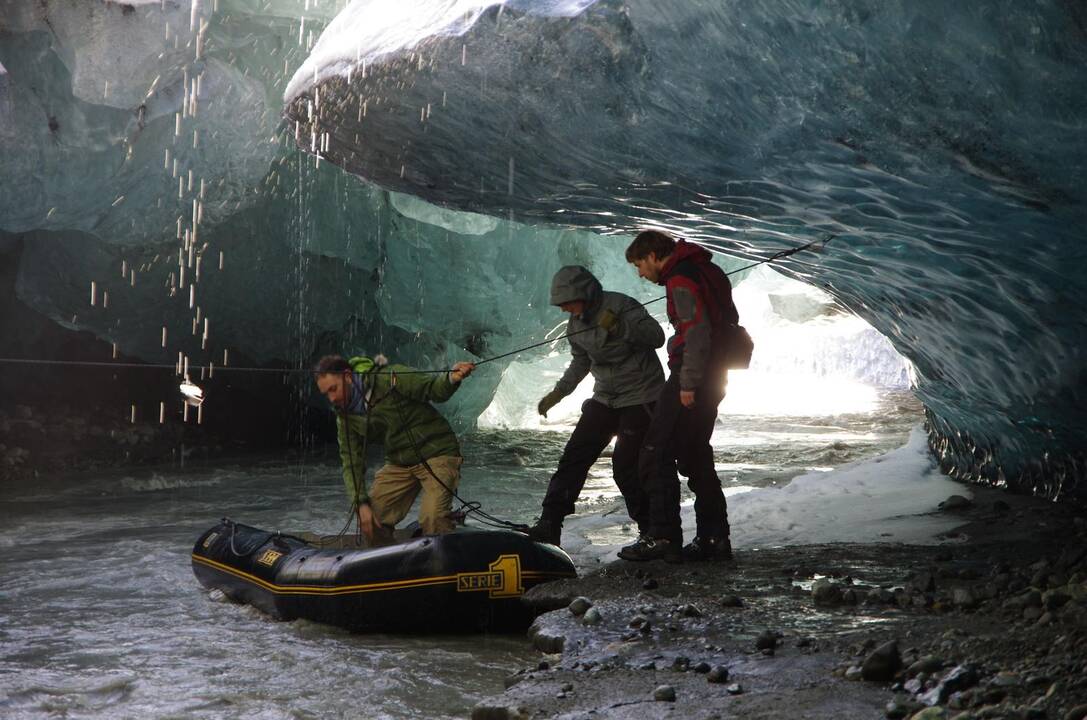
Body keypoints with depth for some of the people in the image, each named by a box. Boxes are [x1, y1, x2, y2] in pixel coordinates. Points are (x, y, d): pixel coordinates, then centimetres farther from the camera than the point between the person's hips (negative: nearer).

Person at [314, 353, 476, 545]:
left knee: (432, 517, -24)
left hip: (437, 453, -7)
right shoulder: (346, 417, 2)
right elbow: (352, 463, 1)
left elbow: (433, 388, -14)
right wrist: (361, 503, -10)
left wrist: (452, 378, -37)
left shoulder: (389, 379, -16)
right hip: (399, 463, 7)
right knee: (371, 517, 1)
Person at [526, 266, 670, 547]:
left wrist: (620, 326, -35)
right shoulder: (576, 323, 5)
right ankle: (549, 525, 0)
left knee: (626, 465, -11)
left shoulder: (620, 306, -16)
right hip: (605, 398, 7)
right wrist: (558, 392, 14)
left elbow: (656, 336, -23)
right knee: (574, 456, -2)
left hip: (640, 397, -7)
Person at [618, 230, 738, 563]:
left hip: (691, 378, -10)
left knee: (656, 454, -6)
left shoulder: (680, 279, -13)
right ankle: (714, 538, 16)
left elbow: (697, 332, -23)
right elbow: (730, 320, 21)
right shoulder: (706, 270, 18)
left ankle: (663, 537, -8)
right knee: (695, 456, 15)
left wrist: (688, 383, -21)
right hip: (713, 377, 10)